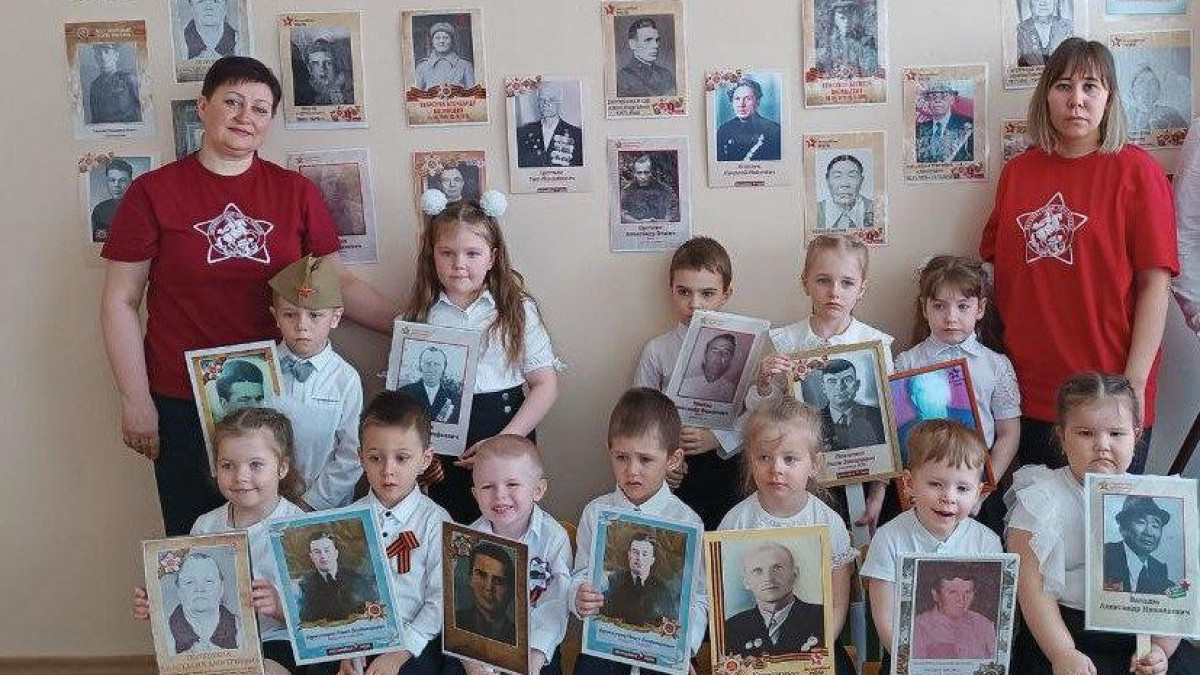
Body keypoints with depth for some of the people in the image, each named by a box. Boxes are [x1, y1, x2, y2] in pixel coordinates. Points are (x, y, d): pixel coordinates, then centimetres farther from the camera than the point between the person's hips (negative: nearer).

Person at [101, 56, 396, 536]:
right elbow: (121, 302, 2)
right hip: (183, 403, -1)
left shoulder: (296, 192, 6)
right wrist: (136, 401, -2)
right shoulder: (153, 193, 1)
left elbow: (338, 284, 10)